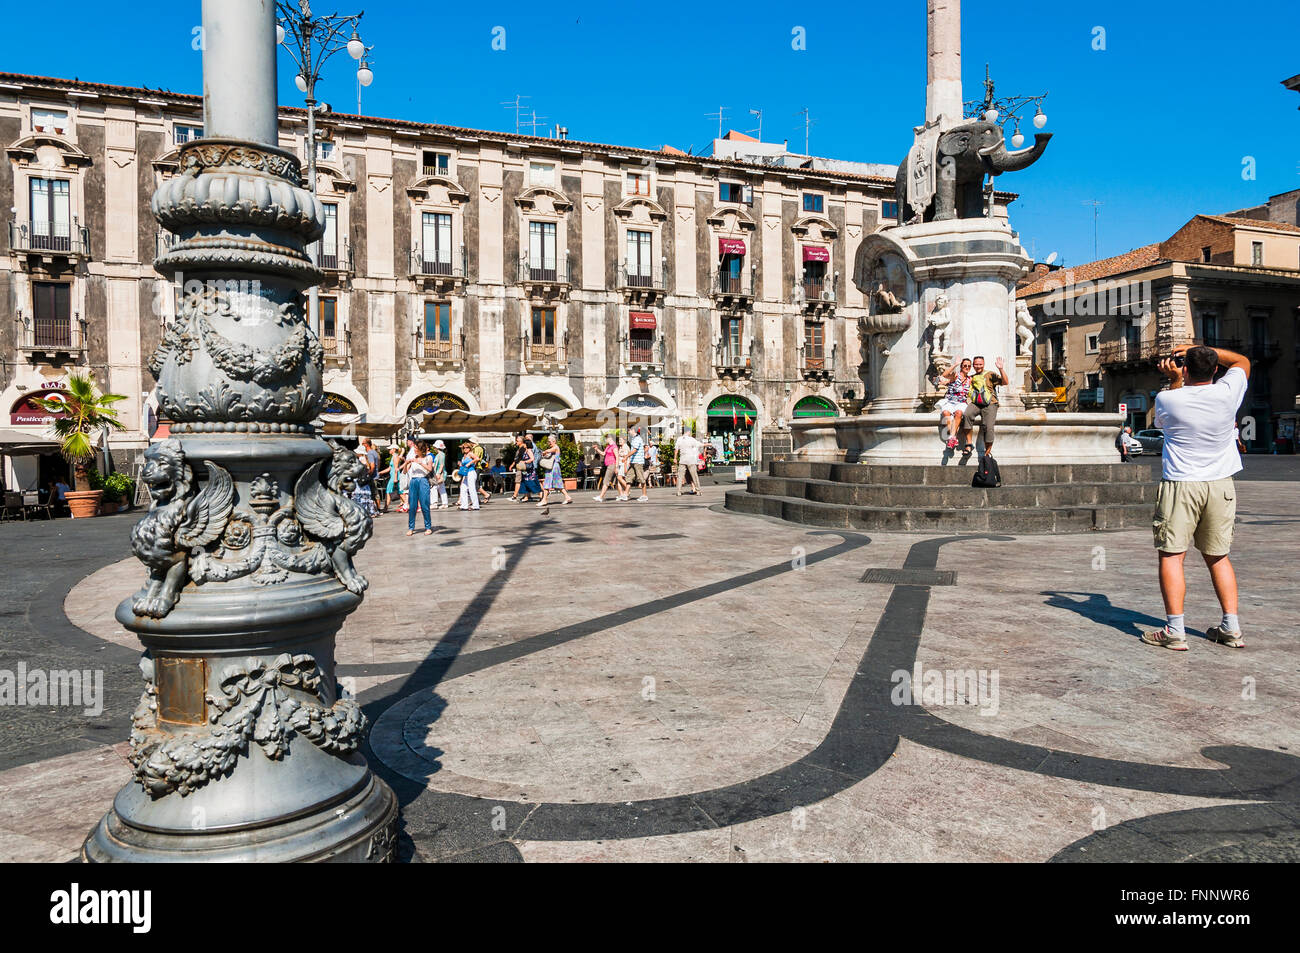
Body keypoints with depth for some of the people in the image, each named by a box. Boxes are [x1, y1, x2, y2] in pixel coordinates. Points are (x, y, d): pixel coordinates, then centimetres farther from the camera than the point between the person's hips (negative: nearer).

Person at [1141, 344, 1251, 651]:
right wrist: (1202, 350, 17)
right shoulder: (1227, 392, -3)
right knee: (1218, 556, 14)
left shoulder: (1167, 399, -9)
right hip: (1221, 486, 4)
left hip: (1180, 485, -4)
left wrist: (1175, 380, 15)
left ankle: (1175, 631, -8)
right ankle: (1231, 628, 16)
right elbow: (1242, 361, 20)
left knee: (1171, 556, -2)